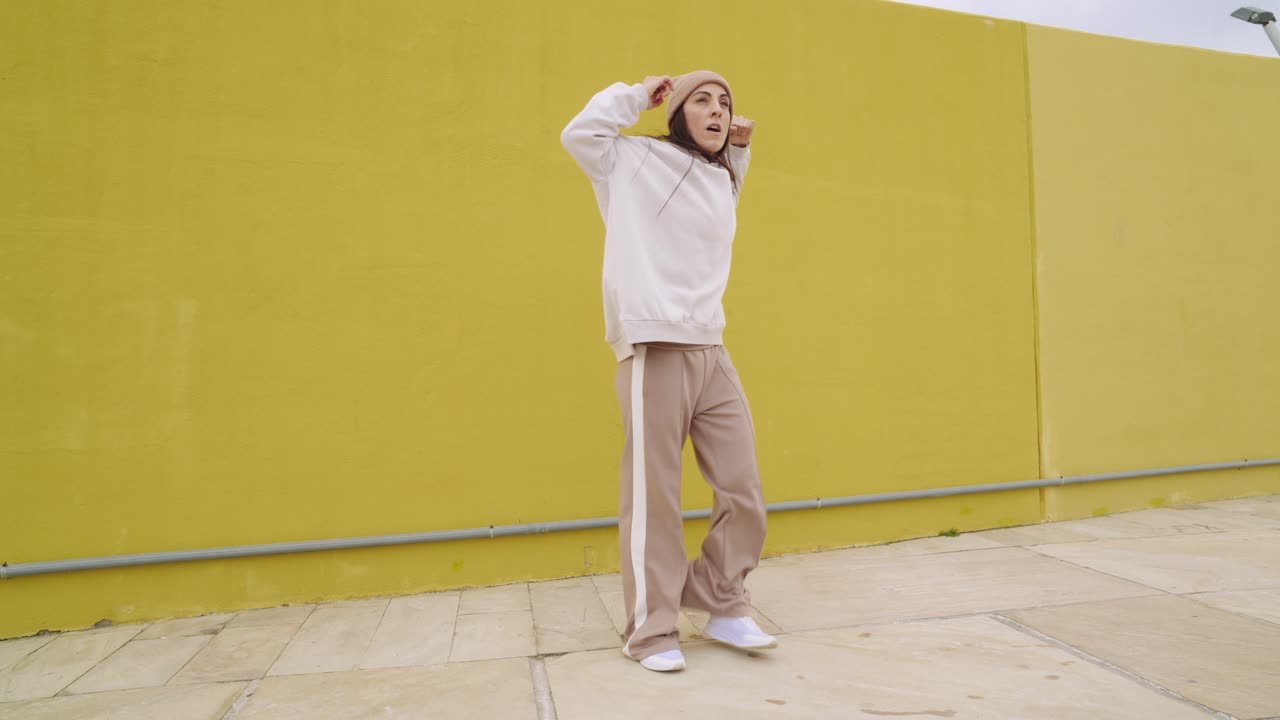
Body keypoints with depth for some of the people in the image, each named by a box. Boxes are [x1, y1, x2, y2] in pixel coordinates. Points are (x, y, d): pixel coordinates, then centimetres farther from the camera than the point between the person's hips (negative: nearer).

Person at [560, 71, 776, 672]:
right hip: (655, 351, -6)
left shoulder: (722, 181, 23)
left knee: (743, 493, 5)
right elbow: (581, 133, -2)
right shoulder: (638, 161, 7)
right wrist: (639, 94, 8)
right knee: (652, 498, -3)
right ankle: (651, 632, 11)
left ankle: (724, 607, 24)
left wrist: (738, 151, 31)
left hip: (712, 354, 7)